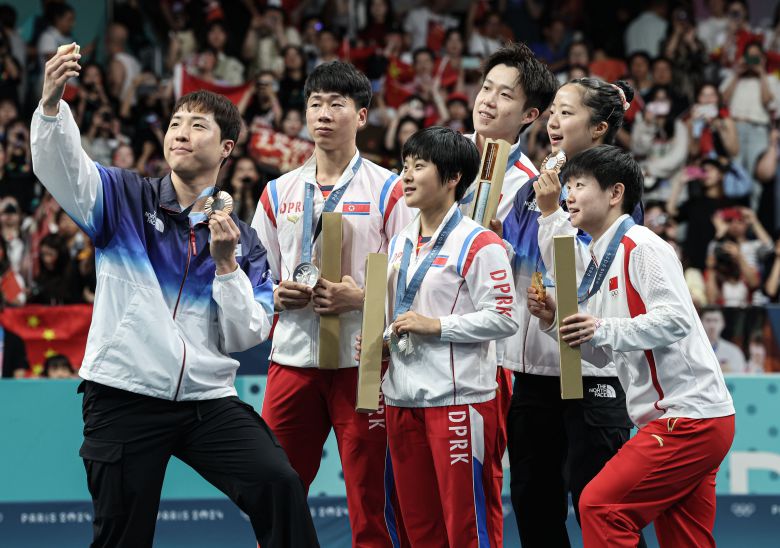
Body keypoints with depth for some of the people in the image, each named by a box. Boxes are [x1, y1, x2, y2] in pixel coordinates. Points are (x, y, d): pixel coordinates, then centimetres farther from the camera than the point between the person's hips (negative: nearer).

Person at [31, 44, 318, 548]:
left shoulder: (242, 241, 10)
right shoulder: (126, 198, 4)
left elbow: (246, 337, 4)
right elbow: (60, 166, -15)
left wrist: (225, 263, -10)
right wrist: (52, 102, -34)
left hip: (208, 400, 2)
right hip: (124, 396, -2)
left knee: (280, 485, -18)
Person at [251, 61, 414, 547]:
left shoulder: (389, 190, 0)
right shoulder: (279, 192, 13)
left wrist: (360, 296, -17)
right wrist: (278, 293, -3)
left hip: (363, 361, -4)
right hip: (293, 357, 4)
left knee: (370, 507, -2)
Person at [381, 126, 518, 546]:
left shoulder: (478, 244, -9)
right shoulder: (400, 244, 16)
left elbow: (504, 318, -15)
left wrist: (436, 326, -18)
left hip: (458, 398, -8)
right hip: (402, 397, 8)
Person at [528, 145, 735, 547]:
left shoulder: (642, 247, -10)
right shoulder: (600, 261, 19)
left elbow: (676, 319, -22)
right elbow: (601, 354, 21)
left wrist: (603, 329, -24)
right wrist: (556, 321, 7)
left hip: (689, 418, -10)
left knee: (599, 505, -13)